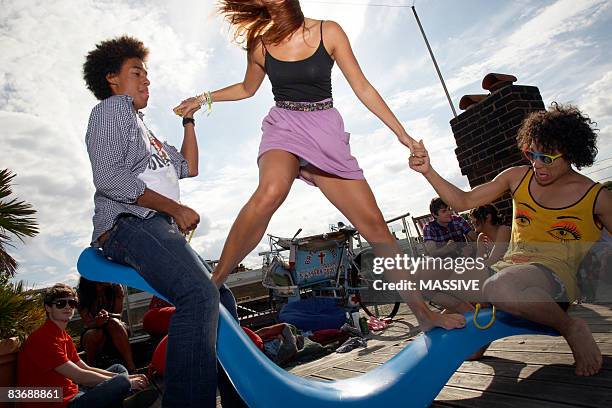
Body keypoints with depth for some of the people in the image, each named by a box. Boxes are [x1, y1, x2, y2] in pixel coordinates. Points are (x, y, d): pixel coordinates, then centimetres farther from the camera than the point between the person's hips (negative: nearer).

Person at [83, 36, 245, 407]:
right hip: (130, 224, -9)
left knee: (223, 300, 6)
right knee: (199, 294, -32)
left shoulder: (145, 132, 33)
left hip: (160, 230, 10)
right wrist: (175, 207, -11)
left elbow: (188, 167, 31)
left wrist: (189, 120, 30)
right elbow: (109, 177, -11)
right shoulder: (112, 108, 5)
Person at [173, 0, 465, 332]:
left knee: (374, 224, -5)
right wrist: (204, 98, 19)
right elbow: (248, 89, 25)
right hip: (283, 127, 0)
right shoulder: (259, 44, 5)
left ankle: (423, 312, 9)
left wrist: (402, 134, 0)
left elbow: (362, 88, 3)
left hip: (326, 133, 1)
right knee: (270, 192, -38)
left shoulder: (328, 32, 1)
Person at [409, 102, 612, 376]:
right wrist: (428, 171, -7)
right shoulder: (518, 177, 9)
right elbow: (464, 201, 6)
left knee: (500, 286, -41)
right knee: (423, 273, -15)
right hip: (506, 269, 5)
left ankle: (571, 327, -11)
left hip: (555, 275, -4)